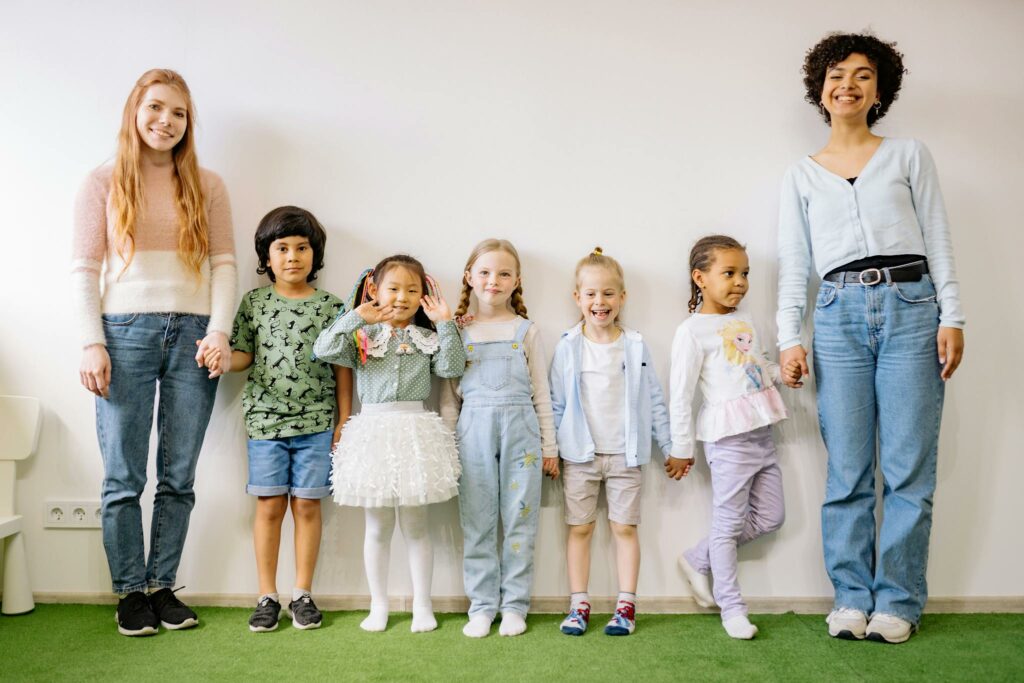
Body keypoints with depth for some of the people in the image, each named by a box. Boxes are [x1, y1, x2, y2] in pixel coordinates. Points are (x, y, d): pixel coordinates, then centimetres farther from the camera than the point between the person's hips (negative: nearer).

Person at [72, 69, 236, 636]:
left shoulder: (207, 186, 11)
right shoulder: (103, 183, 8)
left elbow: (224, 265, 7)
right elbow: (84, 269, 4)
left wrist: (219, 330, -6)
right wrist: (92, 343, -5)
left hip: (193, 335, 1)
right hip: (126, 334, -1)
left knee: (179, 477, 5)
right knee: (123, 478, 1)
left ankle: (162, 585, 17)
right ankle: (131, 591, 15)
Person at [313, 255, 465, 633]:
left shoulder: (427, 338, 8)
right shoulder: (362, 336, 5)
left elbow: (451, 367, -6)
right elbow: (324, 349, -10)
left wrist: (446, 325, -10)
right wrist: (356, 317, -13)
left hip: (415, 431, 0)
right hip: (373, 430, 0)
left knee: (416, 524, 8)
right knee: (377, 526, 10)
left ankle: (422, 605, 21)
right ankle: (378, 605, 24)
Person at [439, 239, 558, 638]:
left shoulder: (526, 331, 6)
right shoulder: (459, 332, 7)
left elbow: (541, 393, 7)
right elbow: (449, 396, 8)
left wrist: (549, 446, 6)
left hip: (519, 427, 0)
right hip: (474, 429, 0)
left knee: (519, 520, 4)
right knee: (477, 523, 5)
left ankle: (514, 604, 17)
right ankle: (482, 605, 17)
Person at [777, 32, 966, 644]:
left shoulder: (910, 156, 13)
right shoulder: (801, 176, 15)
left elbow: (938, 240, 8)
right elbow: (794, 263, 10)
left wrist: (951, 317, -3)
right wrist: (790, 336, 0)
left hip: (910, 307, 0)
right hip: (839, 315, 1)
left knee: (909, 468, 0)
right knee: (847, 470, 1)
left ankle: (898, 601, 11)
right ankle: (852, 597, 12)